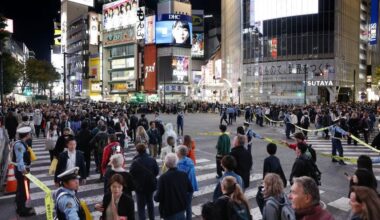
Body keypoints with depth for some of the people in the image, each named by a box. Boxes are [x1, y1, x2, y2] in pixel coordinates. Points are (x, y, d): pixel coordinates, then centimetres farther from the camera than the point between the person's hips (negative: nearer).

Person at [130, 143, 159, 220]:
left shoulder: (135, 162, -21)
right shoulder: (152, 160, -9)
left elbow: (131, 174, -15)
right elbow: (156, 172, -1)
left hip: (140, 186, -5)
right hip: (151, 185, 5)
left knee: (141, 206, 5)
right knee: (150, 202, 25)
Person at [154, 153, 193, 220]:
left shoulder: (163, 177, -25)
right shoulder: (184, 174, -10)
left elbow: (158, 197, -22)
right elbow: (190, 190, 1)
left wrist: (155, 197, 0)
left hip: (170, 210, -4)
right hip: (182, 206, 4)